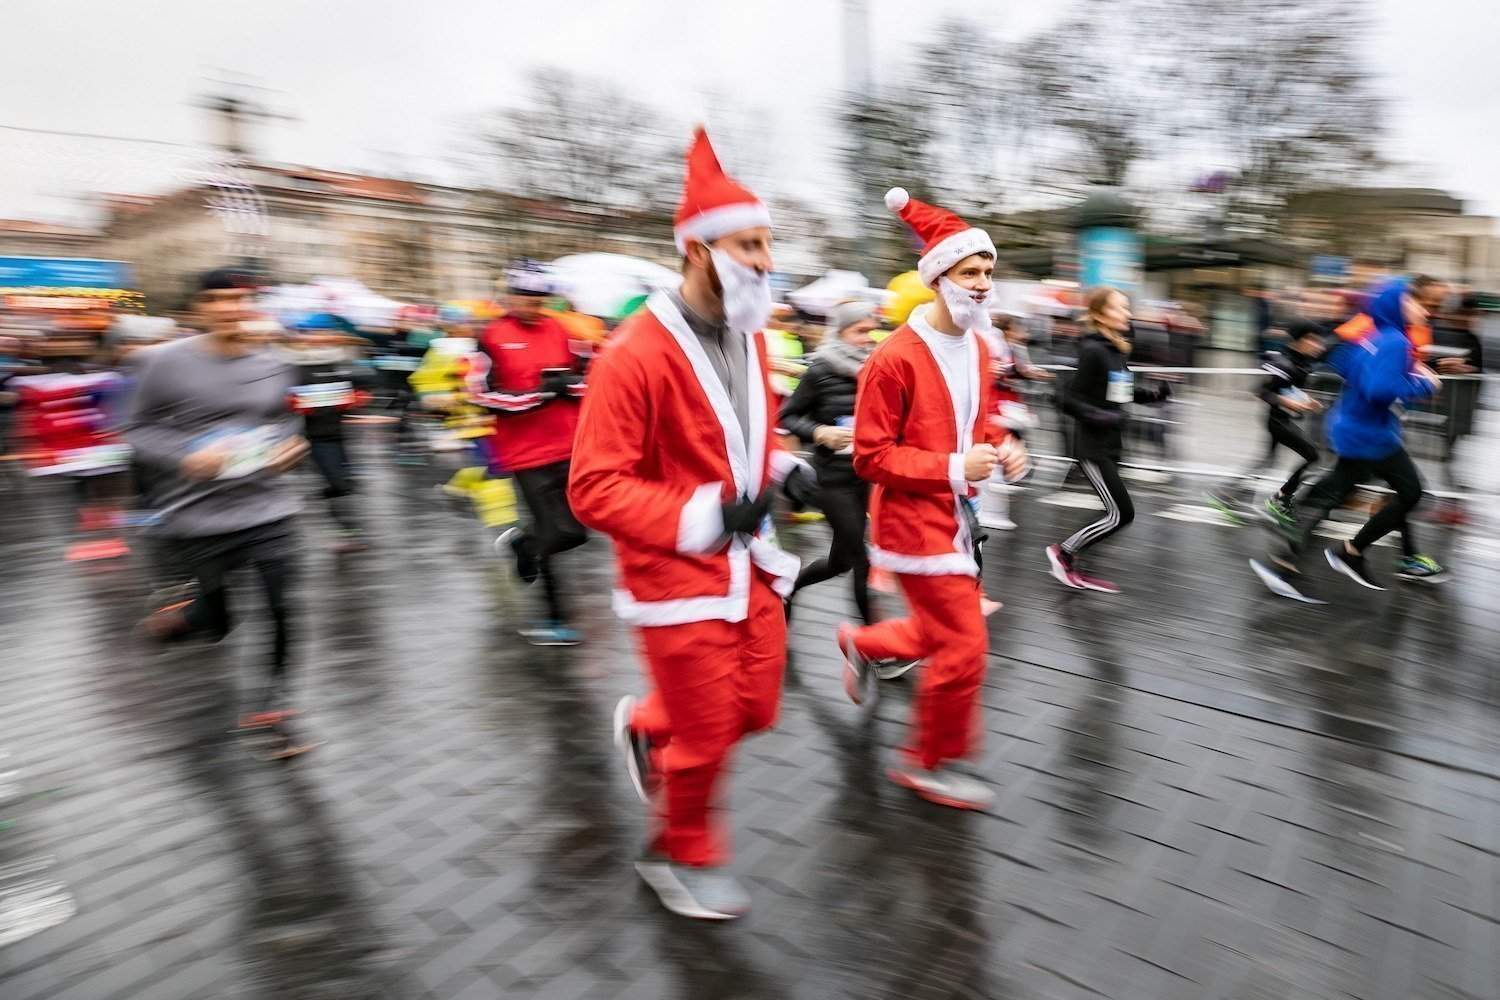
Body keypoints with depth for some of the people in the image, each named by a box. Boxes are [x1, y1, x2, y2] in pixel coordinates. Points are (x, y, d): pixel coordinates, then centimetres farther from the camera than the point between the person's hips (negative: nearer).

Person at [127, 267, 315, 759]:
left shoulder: (270, 365, 4)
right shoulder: (167, 362, -6)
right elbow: (139, 429, -1)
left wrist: (291, 446, -1)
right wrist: (186, 457, -18)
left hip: (268, 507, 2)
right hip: (197, 515, -2)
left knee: (284, 608, -4)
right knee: (218, 624, 11)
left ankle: (274, 704, 19)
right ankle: (178, 615, 49)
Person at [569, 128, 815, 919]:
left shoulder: (750, 340, 5)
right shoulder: (634, 354, -21)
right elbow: (594, 488, -22)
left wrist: (786, 469, -2)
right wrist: (701, 518, -31)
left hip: (750, 567, 8)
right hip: (680, 578, -7)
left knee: (755, 711, 16)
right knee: (707, 735, 5)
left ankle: (645, 727, 45)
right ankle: (682, 856, 35)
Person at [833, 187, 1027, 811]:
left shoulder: (977, 349, 6)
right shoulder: (896, 358, -19)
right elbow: (871, 457, -18)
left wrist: (1001, 448, -2)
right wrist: (954, 469, -23)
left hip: (956, 517, 9)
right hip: (916, 521, -8)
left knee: (946, 631, 20)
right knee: (964, 647, -3)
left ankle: (862, 644, 47)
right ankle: (929, 764, 19)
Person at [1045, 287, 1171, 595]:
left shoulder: (1118, 349, 9)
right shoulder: (1092, 351, -17)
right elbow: (1070, 400, -20)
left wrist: (1154, 393, 7)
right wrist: (1102, 417, -28)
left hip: (1110, 444, 9)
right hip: (1092, 446, -9)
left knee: (1116, 514, 12)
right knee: (1121, 514, -6)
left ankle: (1072, 568, 23)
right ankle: (1062, 552, 11)